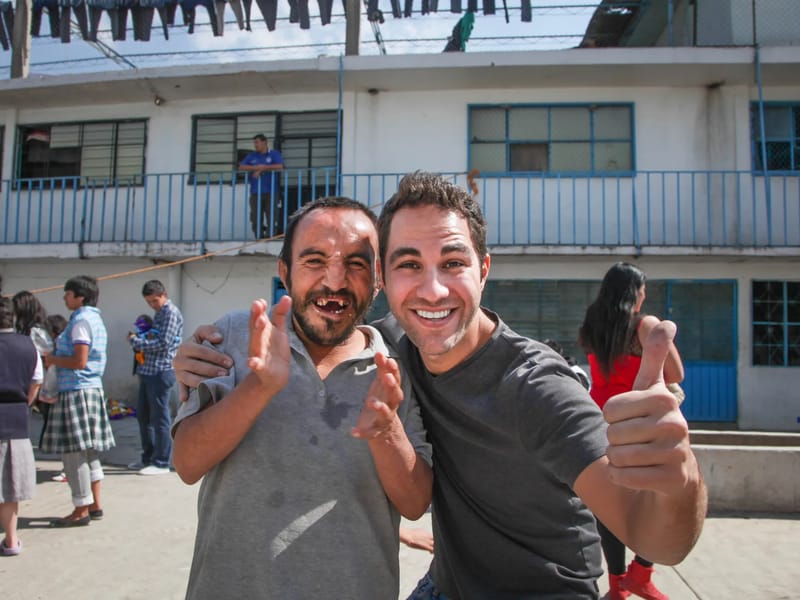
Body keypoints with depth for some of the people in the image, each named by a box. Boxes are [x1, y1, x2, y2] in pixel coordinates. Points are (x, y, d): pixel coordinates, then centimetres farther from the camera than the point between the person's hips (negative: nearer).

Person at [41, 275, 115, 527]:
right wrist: (56, 357, 15)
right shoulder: (95, 319, 16)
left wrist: (52, 359, -7)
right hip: (92, 388, 10)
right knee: (88, 450, 14)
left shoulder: (81, 321, -14)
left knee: (74, 451, -3)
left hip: (77, 392, -10)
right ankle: (95, 505, 21)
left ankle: (81, 510, 4)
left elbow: (79, 361, -20)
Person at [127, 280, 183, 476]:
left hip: (161, 371, -10)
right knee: (143, 415, 15)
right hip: (148, 370, 10)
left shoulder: (171, 313, -10)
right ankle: (148, 458, 26)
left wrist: (136, 342, -11)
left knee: (160, 417, -3)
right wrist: (137, 339, 7)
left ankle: (161, 463, 5)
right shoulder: (159, 313, 19)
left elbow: (163, 343, -19)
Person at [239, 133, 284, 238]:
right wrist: (257, 167, -8)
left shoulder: (274, 154, 9)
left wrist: (262, 168, -8)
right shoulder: (251, 156, 18)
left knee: (272, 218, -10)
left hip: (271, 192, -3)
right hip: (255, 193, 3)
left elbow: (280, 166, -8)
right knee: (256, 219, -1)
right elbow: (241, 167, 6)